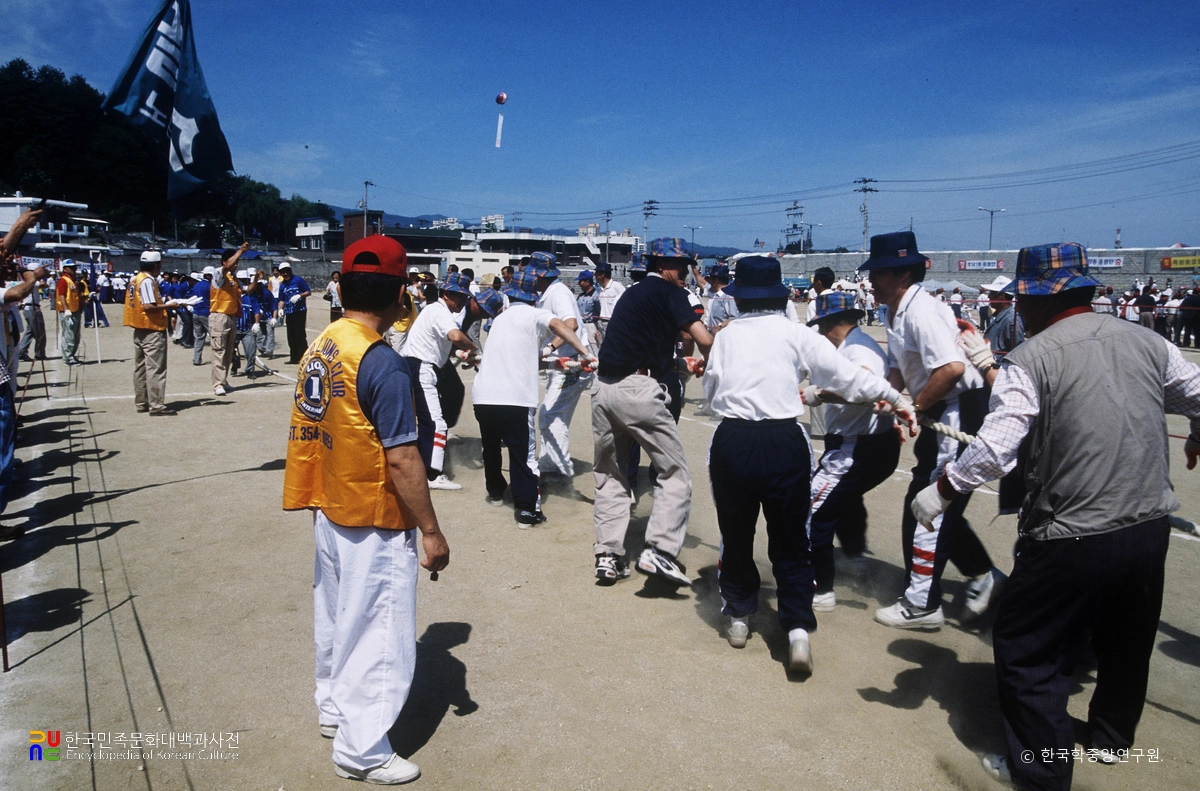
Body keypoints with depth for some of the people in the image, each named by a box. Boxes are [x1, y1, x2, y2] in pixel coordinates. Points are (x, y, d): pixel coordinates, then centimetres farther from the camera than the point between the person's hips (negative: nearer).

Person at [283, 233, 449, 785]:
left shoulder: (318, 348, 1)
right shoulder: (382, 365, -23)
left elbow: (311, 432, 9)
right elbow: (401, 460, -23)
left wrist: (316, 500, 19)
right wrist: (431, 531, -15)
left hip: (328, 512, 8)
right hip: (375, 524, -8)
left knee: (336, 615, 24)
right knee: (380, 635, 6)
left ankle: (334, 706, 44)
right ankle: (362, 750, 18)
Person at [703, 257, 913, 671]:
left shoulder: (725, 335, 5)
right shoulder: (795, 334, -1)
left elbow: (711, 389, 10)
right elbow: (848, 376, -2)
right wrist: (895, 397, 9)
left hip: (732, 440, 1)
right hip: (784, 442, -1)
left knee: (736, 532, 17)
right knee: (790, 541, 9)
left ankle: (739, 615, 29)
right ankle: (798, 630, 2)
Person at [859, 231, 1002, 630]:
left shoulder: (921, 311, -21)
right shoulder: (897, 313, 10)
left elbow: (952, 367, -31)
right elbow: (897, 371, 11)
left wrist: (914, 407, -20)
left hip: (959, 411, -10)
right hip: (939, 414, 10)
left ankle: (921, 603, 10)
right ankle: (982, 575, 34)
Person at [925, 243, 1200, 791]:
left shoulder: (1030, 360, -13)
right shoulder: (1146, 343, 5)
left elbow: (994, 450, -20)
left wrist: (940, 490, -7)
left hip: (1070, 539, -7)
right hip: (1151, 528, 7)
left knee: (1026, 649, 9)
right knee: (1127, 640, 26)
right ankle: (1112, 737, 47)